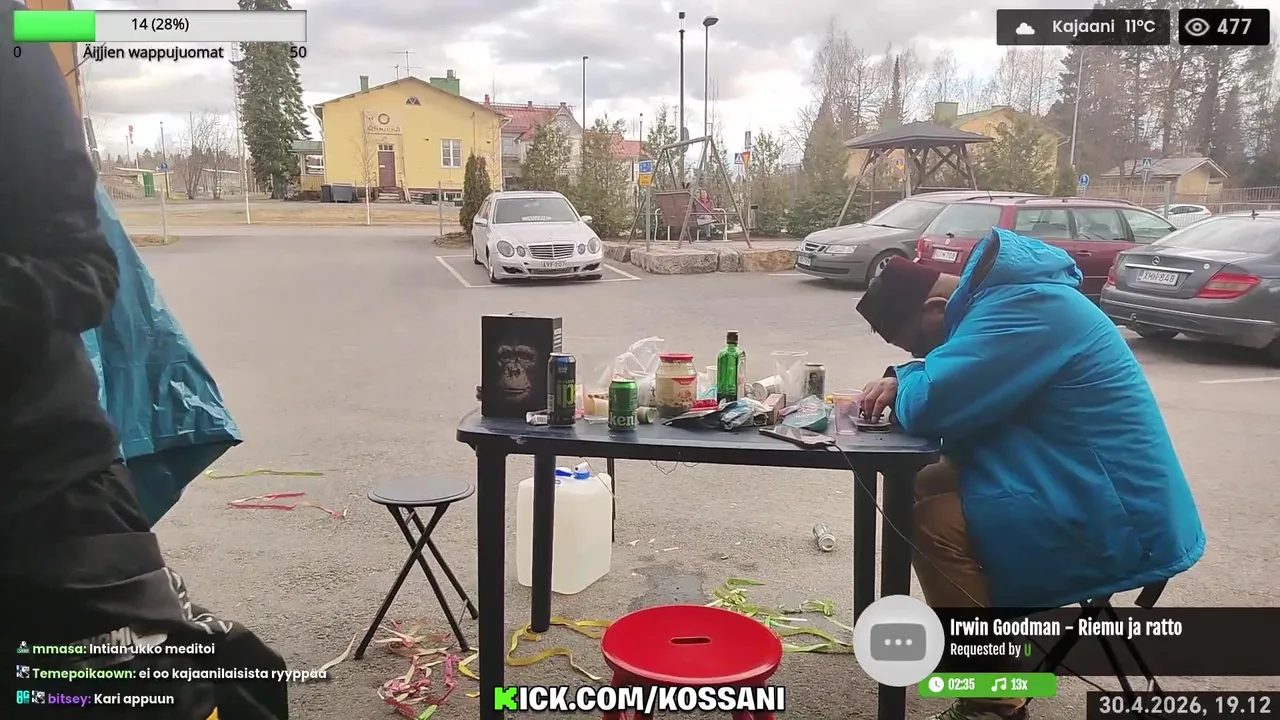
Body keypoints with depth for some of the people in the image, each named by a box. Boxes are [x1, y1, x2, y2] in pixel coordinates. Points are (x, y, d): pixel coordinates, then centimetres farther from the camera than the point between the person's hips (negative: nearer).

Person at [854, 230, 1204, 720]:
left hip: (1120, 520, -10)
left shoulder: (1021, 309, -22)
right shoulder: (1006, 297, 9)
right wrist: (902, 379, -1)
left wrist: (907, 383, -6)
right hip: (1094, 490, 10)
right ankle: (992, 666, 19)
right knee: (929, 486, 9)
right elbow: (953, 385, 19)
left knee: (930, 517, -17)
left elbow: (927, 407, -28)